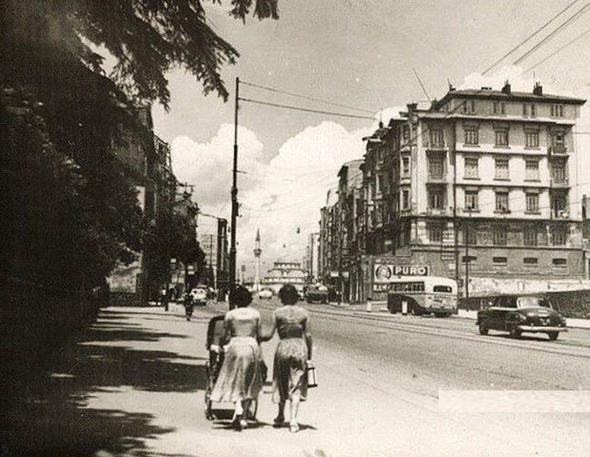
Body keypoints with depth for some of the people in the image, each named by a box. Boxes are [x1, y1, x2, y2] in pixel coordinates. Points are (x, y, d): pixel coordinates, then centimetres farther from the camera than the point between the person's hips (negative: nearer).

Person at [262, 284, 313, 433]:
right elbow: (308, 335, 1)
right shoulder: (304, 313, 1)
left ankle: (281, 416, 30)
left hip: (283, 347, 0)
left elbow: (269, 335, -4)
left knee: (282, 383, 17)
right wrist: (309, 354, 9)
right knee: (296, 385, 4)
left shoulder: (277, 313, -3)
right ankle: (293, 420, -4)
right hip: (300, 348, 0)